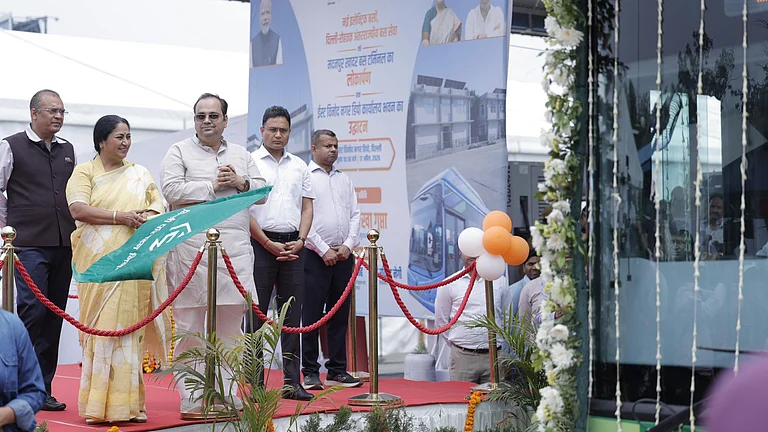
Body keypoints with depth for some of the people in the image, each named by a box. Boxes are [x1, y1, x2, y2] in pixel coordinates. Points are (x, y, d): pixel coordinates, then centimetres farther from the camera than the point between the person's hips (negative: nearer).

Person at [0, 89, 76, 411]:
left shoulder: (68, 150, 15)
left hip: (64, 244, 5)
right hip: (29, 245, -5)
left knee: (54, 316, 5)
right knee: (33, 310, -14)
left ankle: (43, 389, 11)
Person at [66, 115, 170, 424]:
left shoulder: (140, 174, 18)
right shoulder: (85, 172, 6)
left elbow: (159, 207, 13)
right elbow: (78, 210, -8)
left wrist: (147, 219, -10)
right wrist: (120, 217, -14)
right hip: (99, 262, -3)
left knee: (130, 326, -2)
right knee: (101, 326, -7)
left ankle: (128, 403, 1)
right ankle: (98, 405, -4)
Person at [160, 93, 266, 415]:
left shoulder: (241, 155, 21)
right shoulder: (179, 152, 6)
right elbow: (172, 191, -8)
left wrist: (240, 182, -3)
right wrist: (213, 186, -6)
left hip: (235, 248, 5)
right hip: (193, 247, -4)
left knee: (231, 323, 5)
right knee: (192, 327, -4)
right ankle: (191, 397, -1)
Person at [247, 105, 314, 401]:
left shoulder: (299, 166, 16)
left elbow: (307, 207, 15)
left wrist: (299, 241, -1)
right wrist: (268, 243, -10)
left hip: (293, 246, 4)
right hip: (260, 243, -4)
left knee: (292, 315, 4)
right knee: (256, 313, -4)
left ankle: (292, 382, 7)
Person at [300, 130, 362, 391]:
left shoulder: (344, 179, 17)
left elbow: (355, 214, 13)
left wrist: (348, 244, -3)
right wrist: (324, 250, -12)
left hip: (343, 256, 5)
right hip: (316, 256, -5)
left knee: (340, 315, 7)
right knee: (311, 315, -4)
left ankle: (337, 371, 13)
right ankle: (310, 372, 1)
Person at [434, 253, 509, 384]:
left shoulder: (500, 281, 9)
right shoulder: (450, 284, 3)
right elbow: (441, 321, 9)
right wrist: (456, 344, 9)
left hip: (494, 356, 2)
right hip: (463, 357, -2)